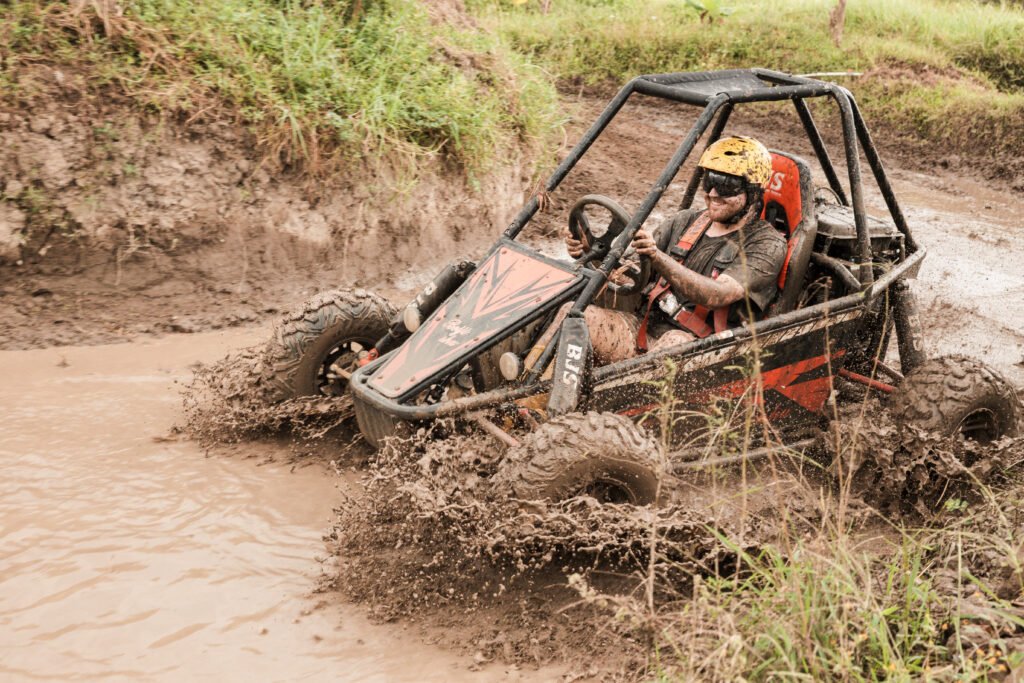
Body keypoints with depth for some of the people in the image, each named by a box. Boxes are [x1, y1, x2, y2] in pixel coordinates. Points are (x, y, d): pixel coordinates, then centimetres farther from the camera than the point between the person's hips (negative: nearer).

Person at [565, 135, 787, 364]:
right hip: (645, 326, 5)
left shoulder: (767, 244, -1)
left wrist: (658, 258, -31)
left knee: (676, 341, -40)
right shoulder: (687, 222, 18)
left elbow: (717, 295, -19)